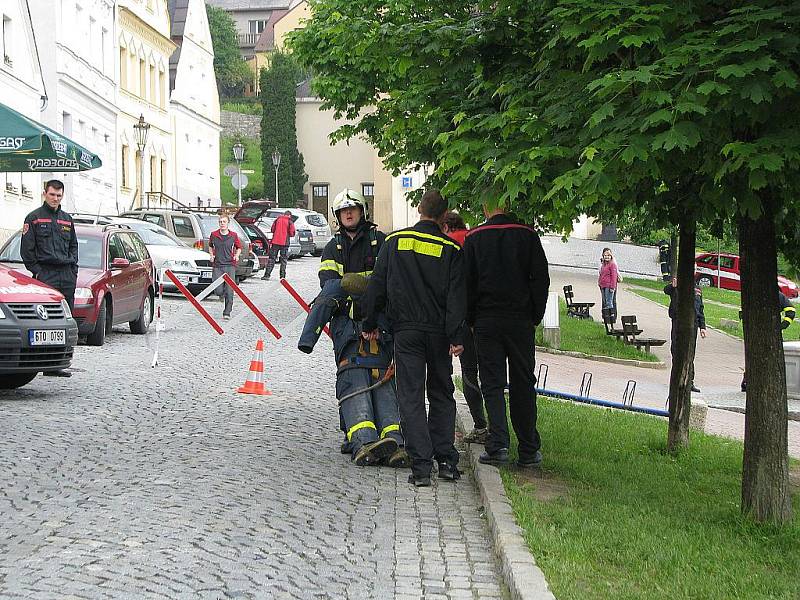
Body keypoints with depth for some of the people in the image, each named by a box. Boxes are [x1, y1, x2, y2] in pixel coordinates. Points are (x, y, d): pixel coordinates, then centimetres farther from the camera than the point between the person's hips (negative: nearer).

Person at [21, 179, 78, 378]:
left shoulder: (67, 219, 19)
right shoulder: (34, 218, 2)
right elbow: (27, 249, -1)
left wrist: (73, 270, 11)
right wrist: (37, 271, -8)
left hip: (67, 275, 6)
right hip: (45, 274, -6)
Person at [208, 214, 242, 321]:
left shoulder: (233, 235, 2)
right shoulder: (214, 235, 4)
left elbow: (239, 247, 16)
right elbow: (210, 246, 22)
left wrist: (236, 255, -3)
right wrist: (211, 255, 6)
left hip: (230, 265, -1)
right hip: (217, 265, 1)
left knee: (229, 291, -7)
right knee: (218, 291, -6)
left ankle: (227, 313, 2)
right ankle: (222, 294, 32)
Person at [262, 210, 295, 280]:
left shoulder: (277, 220, 5)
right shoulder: (290, 222, -3)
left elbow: (272, 230, 10)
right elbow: (292, 233, -4)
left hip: (275, 241, 2)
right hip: (284, 243, -2)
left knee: (271, 258, 6)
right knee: (284, 259, 6)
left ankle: (267, 275, 1)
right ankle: (282, 276, 4)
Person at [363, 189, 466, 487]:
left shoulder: (394, 242, 2)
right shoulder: (451, 249, -1)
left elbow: (377, 285, 5)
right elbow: (457, 296, -7)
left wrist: (370, 323, 13)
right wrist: (456, 336, -8)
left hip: (406, 331, 0)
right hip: (438, 331, 0)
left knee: (411, 397, 1)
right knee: (442, 395, 14)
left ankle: (421, 465, -7)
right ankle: (446, 460, 12)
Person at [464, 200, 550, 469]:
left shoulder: (473, 238, 0)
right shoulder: (527, 235, 0)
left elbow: (467, 283, 0)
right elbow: (541, 278, 0)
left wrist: (471, 320, 7)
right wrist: (535, 317, 8)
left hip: (486, 322, -1)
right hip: (521, 321, 1)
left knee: (492, 384, 4)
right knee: (523, 384, 8)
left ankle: (498, 444, -10)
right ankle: (529, 451, 9)